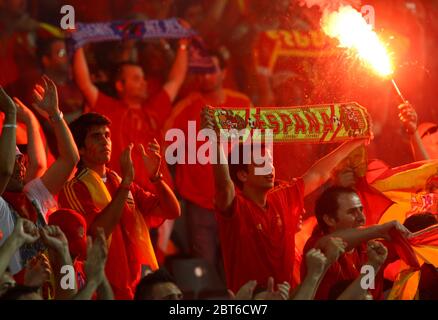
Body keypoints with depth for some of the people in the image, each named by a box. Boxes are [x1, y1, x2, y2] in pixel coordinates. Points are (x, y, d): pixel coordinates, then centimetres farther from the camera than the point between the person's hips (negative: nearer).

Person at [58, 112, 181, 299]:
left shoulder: (119, 183, 14)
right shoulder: (74, 189, -6)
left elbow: (173, 211, 9)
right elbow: (99, 231, -21)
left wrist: (155, 175, -7)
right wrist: (126, 182, -21)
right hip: (106, 290, -6)